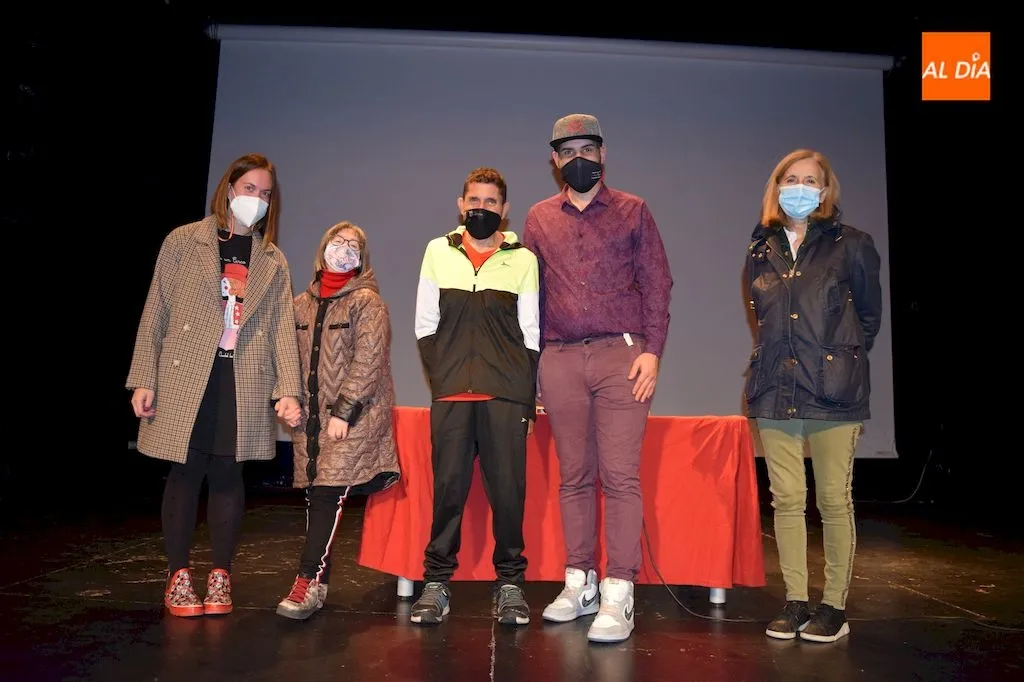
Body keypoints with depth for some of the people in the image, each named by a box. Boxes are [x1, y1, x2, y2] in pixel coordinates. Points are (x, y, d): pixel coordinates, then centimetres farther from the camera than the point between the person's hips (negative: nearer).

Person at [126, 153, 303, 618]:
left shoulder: (273, 262, 12)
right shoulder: (183, 241, 5)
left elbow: (282, 328, 5)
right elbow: (156, 313, 2)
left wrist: (288, 390, -5)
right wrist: (144, 380, -4)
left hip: (244, 386, 2)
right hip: (185, 379, -1)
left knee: (227, 475, 5)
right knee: (185, 474, 2)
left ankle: (220, 575, 17)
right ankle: (178, 576, 17)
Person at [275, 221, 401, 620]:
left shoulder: (367, 302, -2)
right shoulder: (302, 304, 15)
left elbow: (367, 362, -10)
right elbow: (293, 359, 16)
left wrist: (343, 410, -15)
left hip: (352, 418, -5)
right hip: (311, 418, 5)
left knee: (330, 493, -11)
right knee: (315, 495, 6)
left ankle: (310, 581, -7)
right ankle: (318, 582, 13)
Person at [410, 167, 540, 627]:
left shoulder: (523, 259, 9)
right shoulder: (438, 252, 12)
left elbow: (531, 333, 7)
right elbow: (425, 325, 11)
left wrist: (527, 398, 1)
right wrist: (442, 377, 1)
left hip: (507, 395, -1)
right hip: (451, 394, 1)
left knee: (508, 489, 0)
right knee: (448, 487, 1)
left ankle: (510, 584, 14)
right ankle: (436, 583, 14)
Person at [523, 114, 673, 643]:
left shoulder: (633, 211, 9)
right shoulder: (539, 218, 15)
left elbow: (656, 282, 4)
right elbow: (531, 292, 15)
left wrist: (651, 351, -6)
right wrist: (530, 361, 8)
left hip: (620, 354, -2)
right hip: (560, 359, 3)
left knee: (620, 475, -6)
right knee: (574, 475, 7)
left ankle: (618, 595, 1)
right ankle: (579, 583, 17)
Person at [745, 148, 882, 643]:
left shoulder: (851, 245, 2)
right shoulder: (761, 249, 10)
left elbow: (870, 315, 10)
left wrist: (842, 361, 11)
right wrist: (781, 356, 13)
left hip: (832, 391, -3)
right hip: (774, 390, 3)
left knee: (834, 501, 2)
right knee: (786, 500, 6)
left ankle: (835, 606, 16)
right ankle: (795, 603, 17)